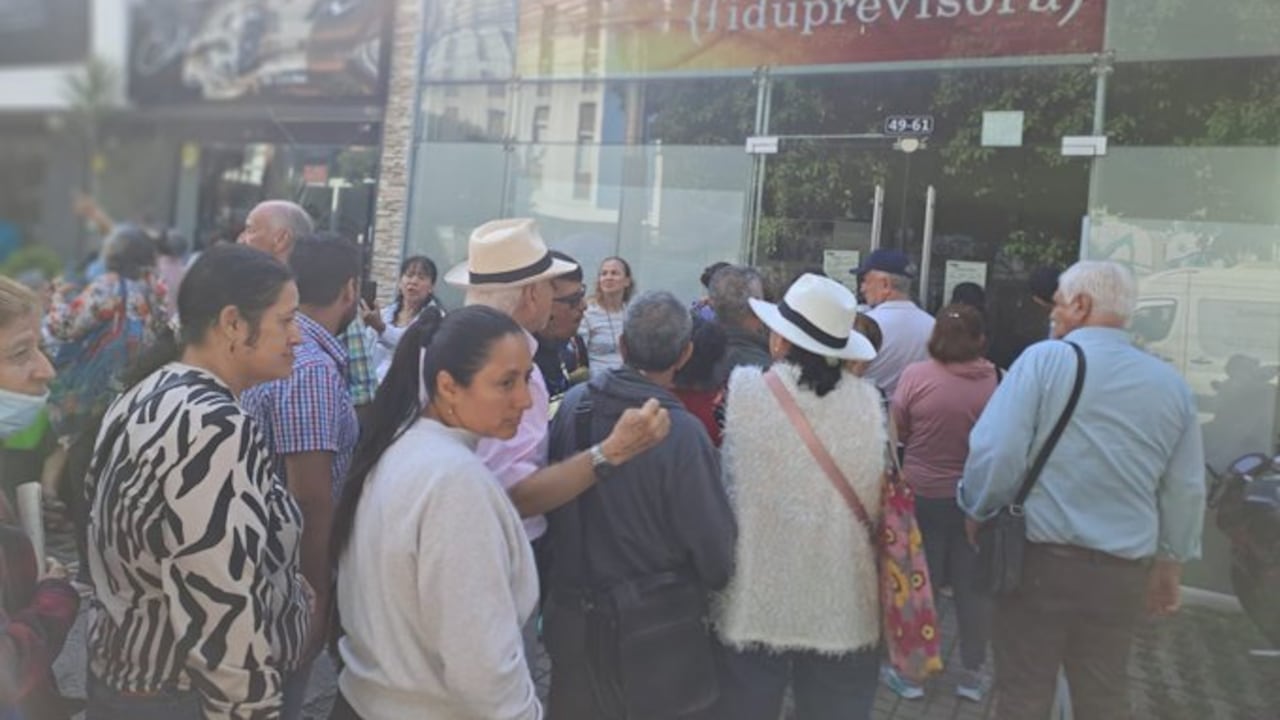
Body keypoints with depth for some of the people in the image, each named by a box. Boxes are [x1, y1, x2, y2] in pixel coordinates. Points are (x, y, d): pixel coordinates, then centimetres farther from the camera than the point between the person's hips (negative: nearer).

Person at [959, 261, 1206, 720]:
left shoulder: (1045, 359, -11)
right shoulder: (1171, 384, 4)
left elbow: (994, 453, -18)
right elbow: (1186, 491, 9)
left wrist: (977, 511, -1)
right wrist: (1170, 565, 20)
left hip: (1038, 559, -4)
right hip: (1123, 571, 4)